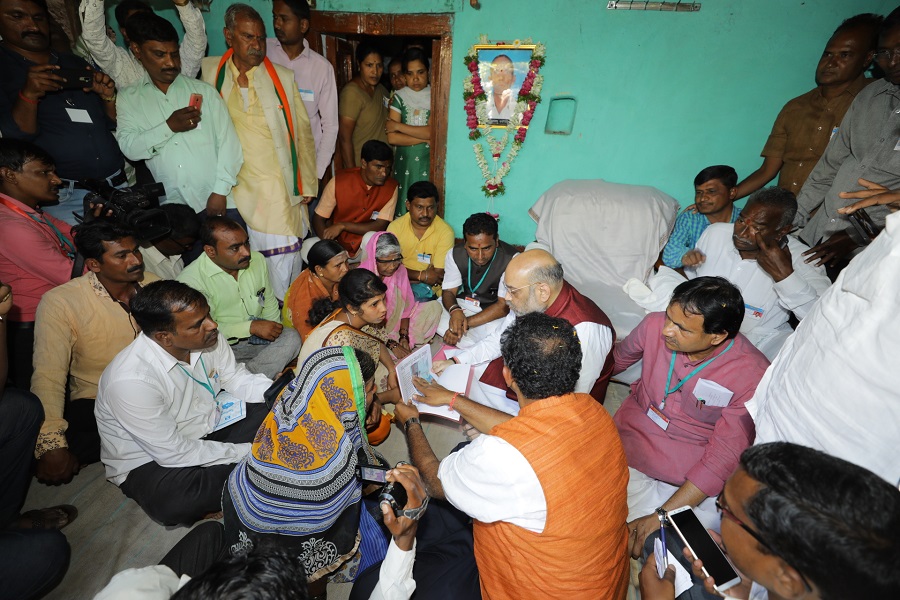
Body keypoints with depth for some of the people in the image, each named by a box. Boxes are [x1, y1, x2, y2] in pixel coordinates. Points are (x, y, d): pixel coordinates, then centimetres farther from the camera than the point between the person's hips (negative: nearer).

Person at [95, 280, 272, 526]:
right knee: (174, 503, -35)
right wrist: (247, 453, -23)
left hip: (208, 426, 6)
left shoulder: (207, 336, -15)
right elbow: (173, 453, -26)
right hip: (152, 460, -5)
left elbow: (236, 377, 1)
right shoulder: (130, 380, -32)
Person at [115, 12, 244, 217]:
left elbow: (228, 142, -2)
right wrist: (169, 127, -12)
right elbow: (129, 147, 0)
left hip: (218, 201, -1)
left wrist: (220, 191, -11)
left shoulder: (204, 90, 6)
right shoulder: (128, 98, 10)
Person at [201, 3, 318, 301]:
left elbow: (302, 131, 6)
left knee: (284, 263, -1)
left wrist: (307, 184, 2)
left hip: (279, 191, -1)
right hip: (233, 189, 2)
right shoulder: (210, 72, 8)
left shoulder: (283, 77, 5)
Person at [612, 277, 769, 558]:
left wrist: (661, 516, -21)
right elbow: (616, 360, 9)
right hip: (630, 440, 2)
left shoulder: (751, 376, -21)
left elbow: (724, 458, -18)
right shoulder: (655, 325, -14)